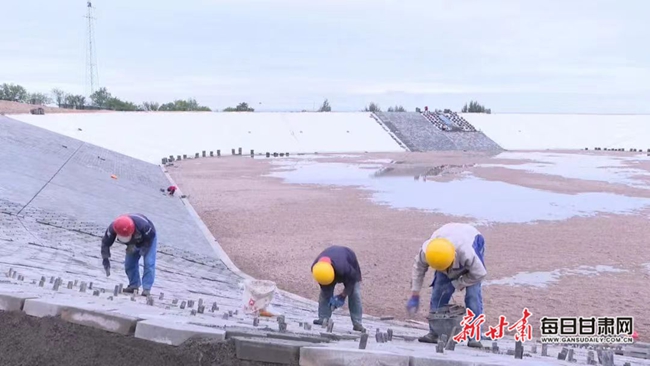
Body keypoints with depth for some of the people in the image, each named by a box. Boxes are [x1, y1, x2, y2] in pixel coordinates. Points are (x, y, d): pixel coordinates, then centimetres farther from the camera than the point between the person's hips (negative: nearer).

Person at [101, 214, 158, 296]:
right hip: (133, 243, 5)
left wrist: (136, 246, -30)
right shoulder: (113, 228, -32)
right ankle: (134, 285, 14)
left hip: (148, 239, -5)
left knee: (148, 263, -18)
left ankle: (146, 289, -16)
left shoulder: (143, 225, -44)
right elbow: (105, 243, -23)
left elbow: (150, 237, -26)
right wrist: (106, 262, -27)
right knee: (129, 264, -2)